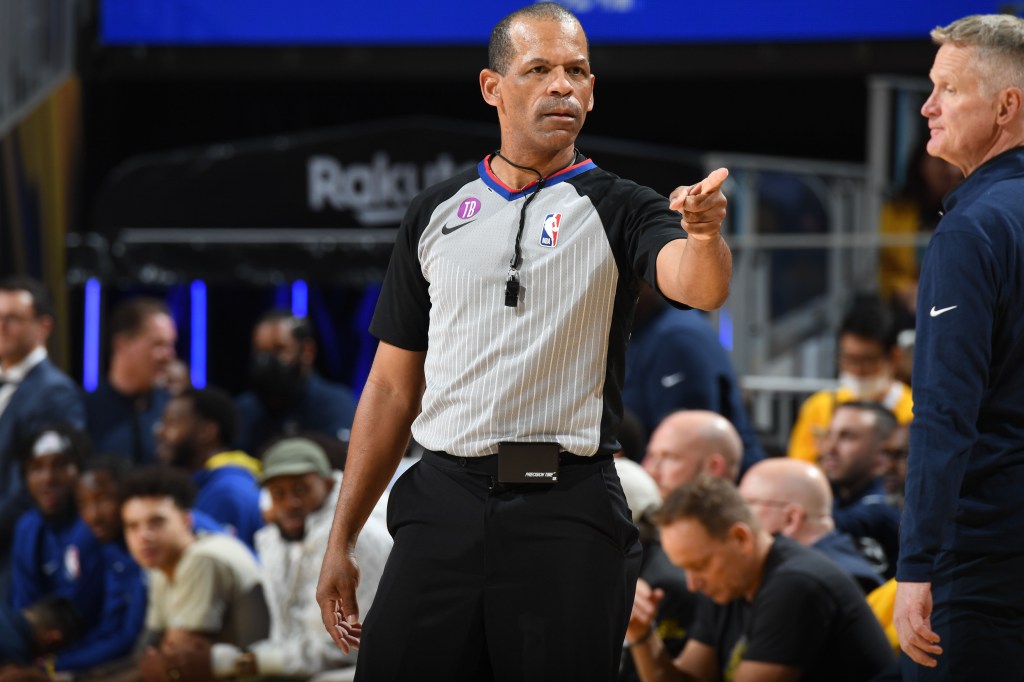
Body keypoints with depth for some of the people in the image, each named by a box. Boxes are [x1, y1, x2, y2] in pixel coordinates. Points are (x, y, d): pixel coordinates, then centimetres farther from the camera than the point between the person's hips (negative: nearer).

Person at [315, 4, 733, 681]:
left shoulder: (618, 210, 3)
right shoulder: (435, 212, 13)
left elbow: (698, 286, -19)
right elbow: (392, 389, 15)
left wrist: (704, 234, -43)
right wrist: (342, 541, 11)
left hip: (570, 516, -3)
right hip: (444, 499, 3)